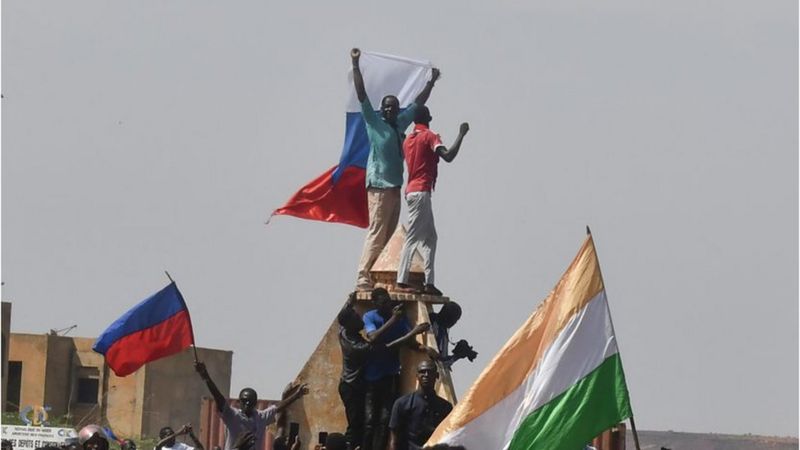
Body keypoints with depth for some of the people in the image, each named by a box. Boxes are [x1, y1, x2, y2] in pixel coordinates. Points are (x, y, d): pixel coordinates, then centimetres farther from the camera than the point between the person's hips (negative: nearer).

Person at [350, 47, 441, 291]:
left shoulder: (400, 124, 15)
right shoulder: (374, 122, -1)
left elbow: (418, 103, 28)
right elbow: (361, 94, -8)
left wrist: (431, 82, 34)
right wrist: (355, 65, -14)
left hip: (395, 186, 8)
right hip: (379, 186, -8)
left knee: (388, 235, 7)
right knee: (376, 233, -13)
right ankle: (363, 278, -16)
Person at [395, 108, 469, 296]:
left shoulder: (408, 140, 16)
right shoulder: (429, 136, -8)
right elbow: (448, 156, -21)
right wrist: (461, 134, -14)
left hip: (412, 190, 9)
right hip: (421, 191, -9)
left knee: (430, 237, 11)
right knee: (413, 237, -10)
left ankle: (429, 282, 6)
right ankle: (402, 281, -13)